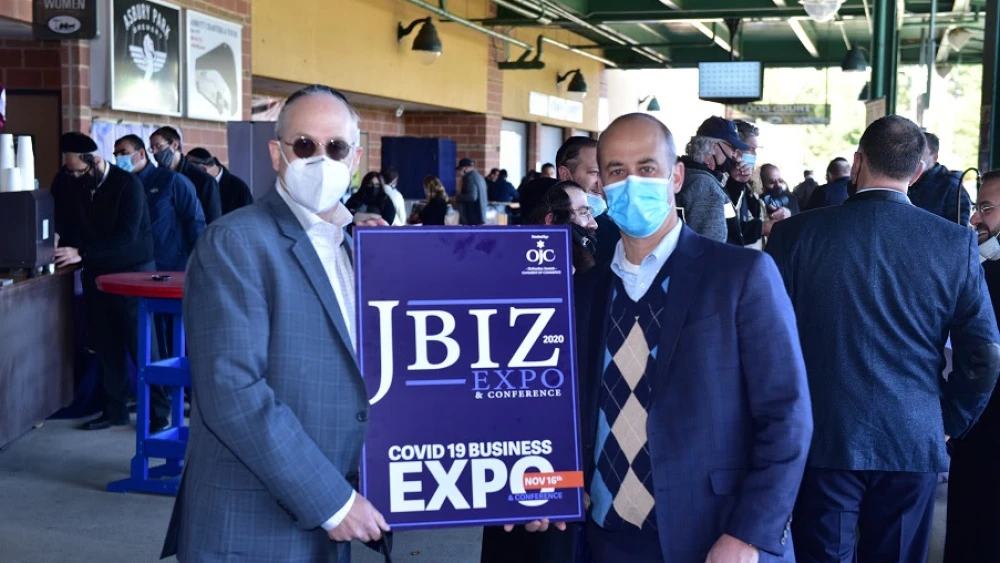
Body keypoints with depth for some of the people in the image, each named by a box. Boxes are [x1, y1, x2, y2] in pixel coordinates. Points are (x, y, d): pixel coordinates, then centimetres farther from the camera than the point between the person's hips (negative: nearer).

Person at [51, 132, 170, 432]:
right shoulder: (67, 180, -2)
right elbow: (59, 219, 8)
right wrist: (56, 239, -15)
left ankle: (158, 410, 2)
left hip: (133, 271, -5)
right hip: (96, 272, 5)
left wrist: (81, 253, -31)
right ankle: (115, 409, 16)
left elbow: (126, 235, -25)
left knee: (142, 343, -4)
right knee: (106, 345, 7)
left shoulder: (128, 184, -18)